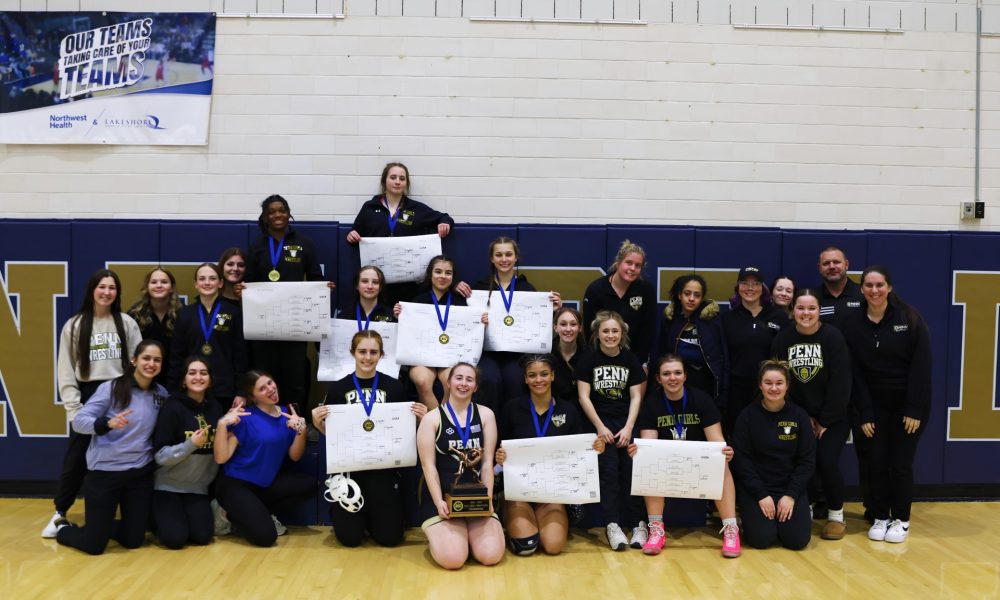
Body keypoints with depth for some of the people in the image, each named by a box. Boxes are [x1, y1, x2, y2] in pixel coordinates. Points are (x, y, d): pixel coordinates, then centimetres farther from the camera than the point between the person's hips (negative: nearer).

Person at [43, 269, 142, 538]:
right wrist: (73, 407, -5)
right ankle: (60, 513, 16)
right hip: (88, 397, 0)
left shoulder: (127, 323, 4)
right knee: (75, 459, 0)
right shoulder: (74, 325, 5)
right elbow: (65, 371, 3)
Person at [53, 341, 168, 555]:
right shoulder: (111, 388, -11)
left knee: (133, 540, 7)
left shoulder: (161, 394, 3)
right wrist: (108, 423, -33)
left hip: (141, 473, 4)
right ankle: (62, 528, 34)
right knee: (94, 544, 2)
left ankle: (102, 525, 38)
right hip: (105, 471, -4)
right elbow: (79, 420, -16)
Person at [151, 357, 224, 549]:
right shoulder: (172, 407, -12)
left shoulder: (215, 409, 2)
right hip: (168, 486, -4)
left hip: (198, 487, 4)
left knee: (203, 536, -14)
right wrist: (191, 444, -25)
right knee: (175, 538, -18)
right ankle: (155, 518, 14)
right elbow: (160, 455, -15)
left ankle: (185, 516, 19)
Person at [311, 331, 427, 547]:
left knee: (389, 536, -1)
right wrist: (317, 423, -13)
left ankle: (371, 515, 31)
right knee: (350, 537, -2)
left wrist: (420, 419, -11)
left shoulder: (393, 387, 1)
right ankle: (339, 510, 32)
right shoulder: (338, 388, 1)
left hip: (383, 468, 1)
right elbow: (330, 434, 7)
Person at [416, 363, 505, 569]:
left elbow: (487, 462, 2)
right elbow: (428, 465, -6)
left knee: (491, 555, -16)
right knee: (453, 558, -21)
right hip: (442, 497, -2)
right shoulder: (432, 418, -1)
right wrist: (439, 502, -16)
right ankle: (437, 534, 14)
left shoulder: (485, 415, 6)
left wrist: (488, 499, -8)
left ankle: (468, 531, 16)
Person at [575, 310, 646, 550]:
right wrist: (600, 427, -10)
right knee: (609, 469, -19)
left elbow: (636, 396, 5)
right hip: (600, 423, -1)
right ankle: (612, 525, -18)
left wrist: (628, 428, -8)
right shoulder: (588, 361, 3)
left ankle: (637, 524, -12)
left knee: (630, 469, -17)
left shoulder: (631, 360, 9)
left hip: (626, 423, 2)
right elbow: (584, 397, -1)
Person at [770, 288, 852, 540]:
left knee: (826, 461, -16)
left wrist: (826, 421, -12)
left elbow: (840, 382, -12)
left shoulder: (833, 337, -10)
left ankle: (836, 515, 6)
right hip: (798, 416, 2)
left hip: (833, 417, -2)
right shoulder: (782, 340, -2)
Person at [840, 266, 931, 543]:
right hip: (876, 404, 2)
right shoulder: (852, 324, -4)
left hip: (910, 403, -2)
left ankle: (901, 520, 16)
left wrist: (914, 408, -15)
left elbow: (922, 365, -11)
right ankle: (880, 518, 17)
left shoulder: (910, 317, -10)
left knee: (901, 463, 0)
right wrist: (864, 413, -7)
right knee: (877, 462, 1)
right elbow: (855, 372, -3)